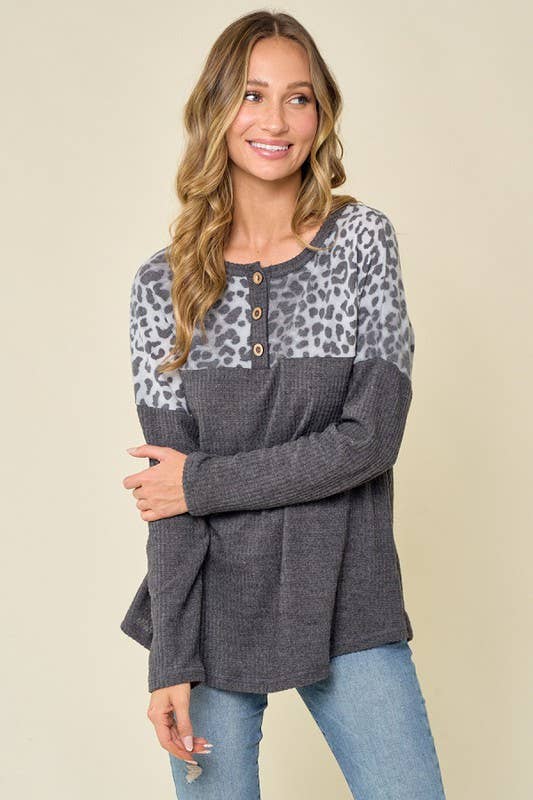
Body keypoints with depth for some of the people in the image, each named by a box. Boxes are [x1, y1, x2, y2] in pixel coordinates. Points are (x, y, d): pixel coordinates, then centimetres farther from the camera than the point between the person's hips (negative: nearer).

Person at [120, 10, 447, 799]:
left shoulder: (363, 240, -1)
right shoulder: (165, 282, 0)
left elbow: (371, 438, -11)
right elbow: (168, 493, -5)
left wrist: (202, 482, -10)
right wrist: (171, 660, -10)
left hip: (347, 607, 0)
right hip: (214, 610, 0)